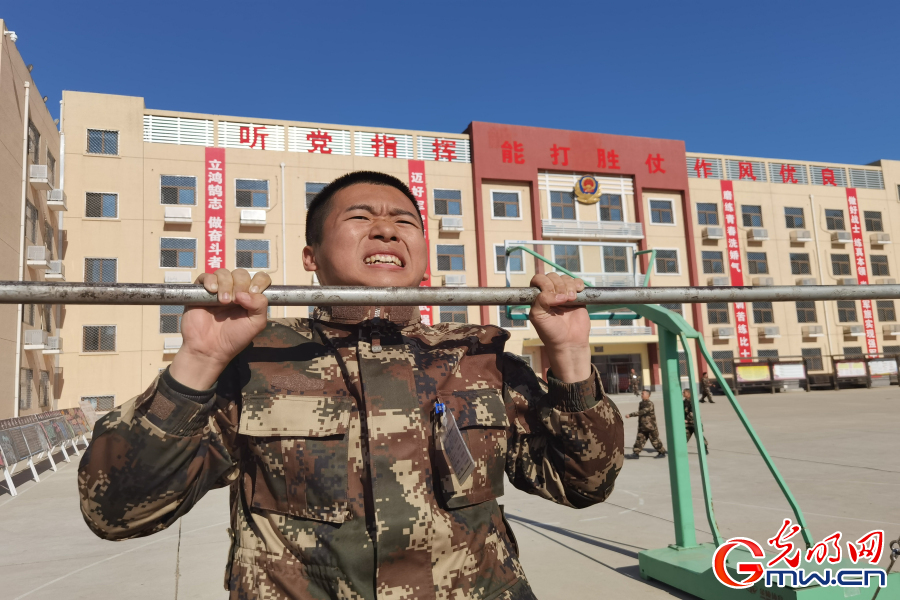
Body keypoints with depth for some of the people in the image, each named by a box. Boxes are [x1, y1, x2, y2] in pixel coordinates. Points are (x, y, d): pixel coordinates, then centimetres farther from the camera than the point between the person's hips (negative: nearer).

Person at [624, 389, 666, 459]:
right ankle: (636, 453, 2)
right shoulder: (641, 403, 10)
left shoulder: (649, 404, -18)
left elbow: (642, 412, -29)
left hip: (651, 427, -7)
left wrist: (630, 415, -34)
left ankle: (662, 452, 21)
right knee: (639, 439, 1)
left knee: (655, 440, 4)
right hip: (642, 427, 7)